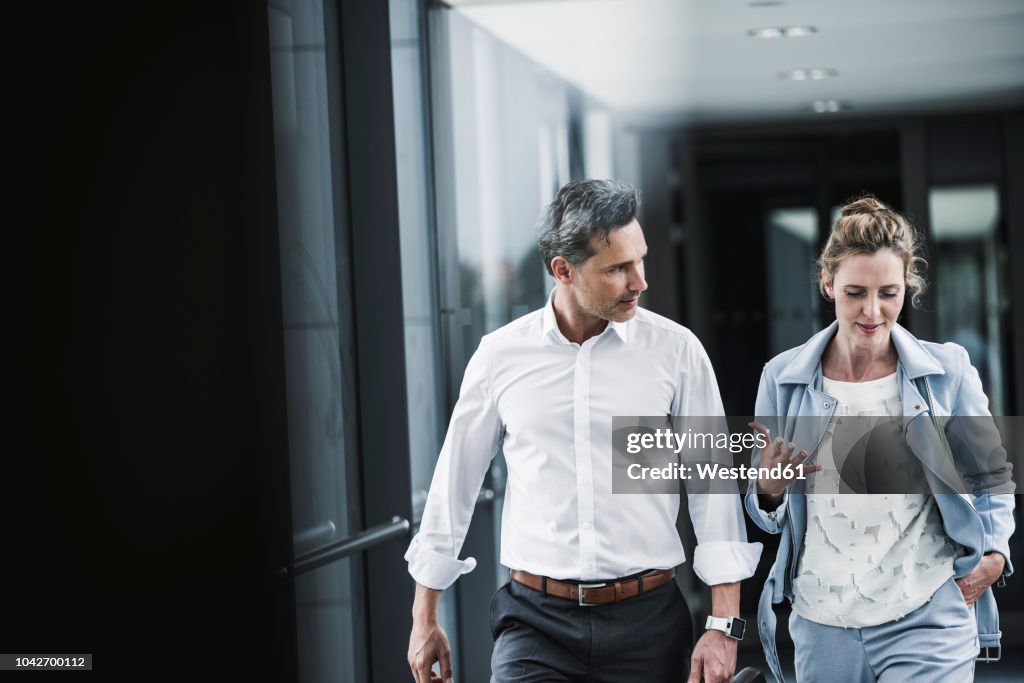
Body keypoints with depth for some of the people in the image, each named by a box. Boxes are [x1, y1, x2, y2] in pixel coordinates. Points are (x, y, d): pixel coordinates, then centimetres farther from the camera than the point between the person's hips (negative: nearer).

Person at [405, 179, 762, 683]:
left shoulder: (675, 350, -2)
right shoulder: (501, 356, 0)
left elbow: (713, 488, 0)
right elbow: (453, 488, 9)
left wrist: (724, 625, -5)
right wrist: (424, 620, 12)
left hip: (647, 621, 0)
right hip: (535, 621, 0)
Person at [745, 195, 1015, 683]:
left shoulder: (948, 371, -1)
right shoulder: (783, 377, 2)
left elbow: (990, 478, 12)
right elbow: (768, 517, 9)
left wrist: (992, 553, -3)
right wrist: (769, 490, -12)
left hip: (928, 622, -2)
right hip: (823, 624, 2)